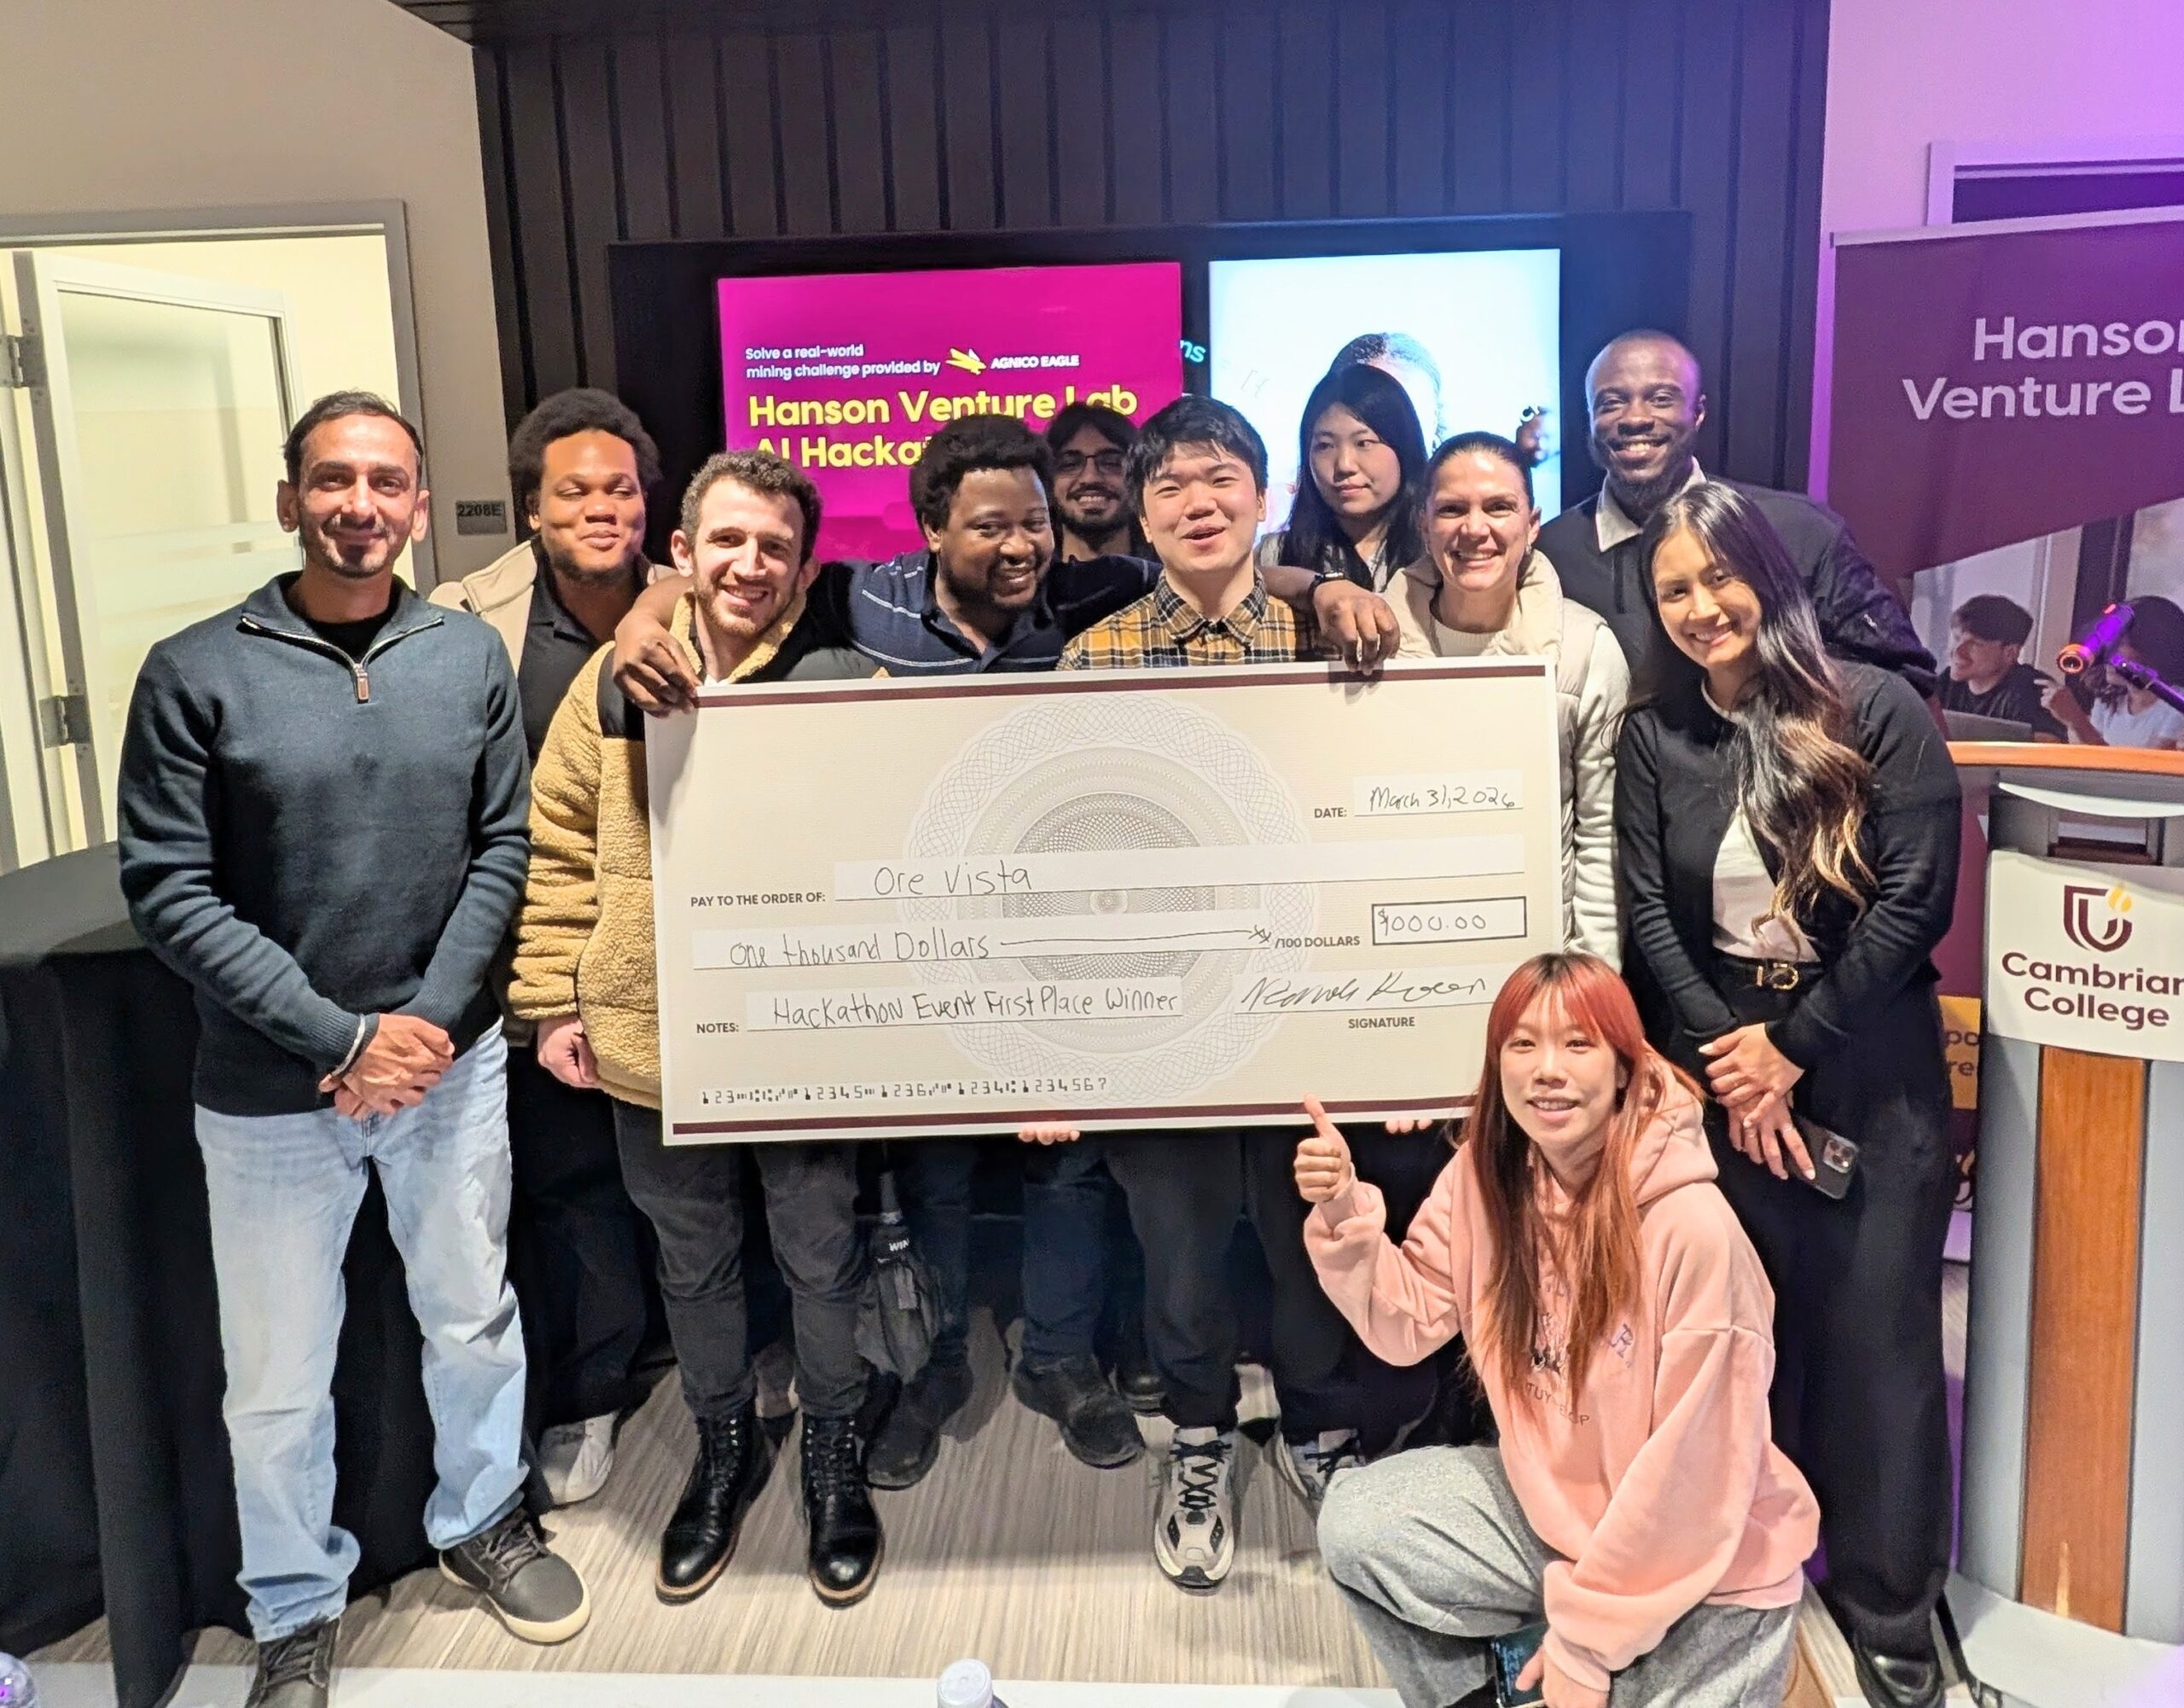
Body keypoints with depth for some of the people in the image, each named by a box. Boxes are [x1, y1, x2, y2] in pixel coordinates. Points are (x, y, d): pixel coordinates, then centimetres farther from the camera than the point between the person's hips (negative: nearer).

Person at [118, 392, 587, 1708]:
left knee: (476, 1317, 18)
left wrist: (429, 1021, -10)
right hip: (270, 1089, -2)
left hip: (450, 1060, 2)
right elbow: (170, 891, -11)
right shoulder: (198, 673, -9)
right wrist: (340, 1040, -15)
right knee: (279, 1376, 11)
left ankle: (483, 1516, 44)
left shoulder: (471, 658, -1)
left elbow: (501, 850, 1)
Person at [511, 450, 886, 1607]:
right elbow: (556, 849, 4)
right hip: (650, 1037, 3)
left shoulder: (845, 686, -8)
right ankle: (724, 1450, 42)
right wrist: (551, 1001, 1)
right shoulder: (613, 682, -1)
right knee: (691, 1266, 19)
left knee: (820, 1260, 13)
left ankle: (834, 1462, 36)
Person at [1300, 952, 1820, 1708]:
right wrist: (1344, 1216, -21)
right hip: (1550, 1502, 5)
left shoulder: (1693, 1227, -28)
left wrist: (1590, 1637, -15)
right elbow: (1409, 1324, -3)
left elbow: (1693, 1467, -22)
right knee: (1356, 1523, -9)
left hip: (1704, 1568, -5)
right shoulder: (1485, 1177, -8)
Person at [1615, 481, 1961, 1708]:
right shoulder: (1654, 735, 3)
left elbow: (1918, 898, -10)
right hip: (1719, 1071, 2)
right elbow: (1647, 915, 0)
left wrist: (1792, 1044, -11)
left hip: (1869, 1073, -2)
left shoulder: (1879, 711, -5)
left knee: (1877, 1336, 4)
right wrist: (1731, 1063, -10)